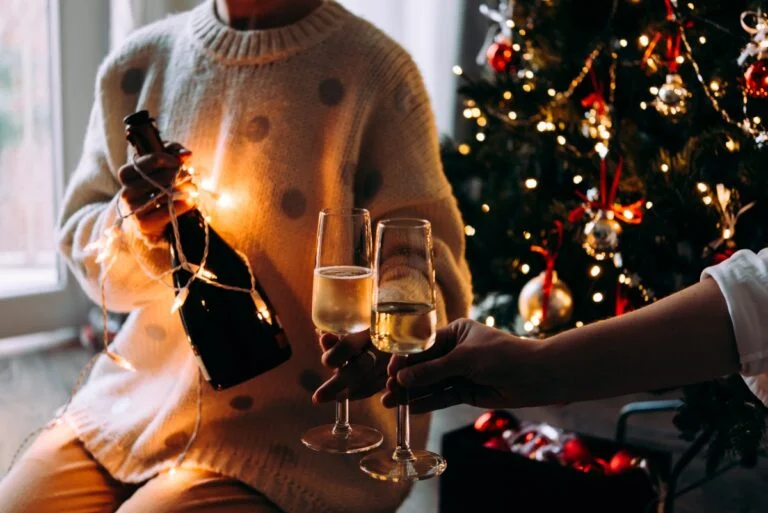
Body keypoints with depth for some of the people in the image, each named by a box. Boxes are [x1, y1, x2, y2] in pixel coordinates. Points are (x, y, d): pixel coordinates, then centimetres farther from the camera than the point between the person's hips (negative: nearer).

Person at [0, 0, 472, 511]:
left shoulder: (376, 72, -10)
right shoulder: (136, 64, 4)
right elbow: (81, 248, 9)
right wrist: (136, 227, -14)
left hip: (288, 428, -4)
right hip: (135, 402, 5)